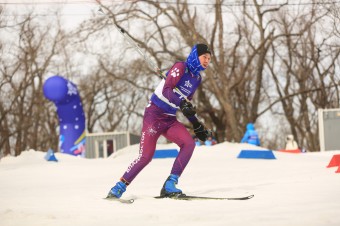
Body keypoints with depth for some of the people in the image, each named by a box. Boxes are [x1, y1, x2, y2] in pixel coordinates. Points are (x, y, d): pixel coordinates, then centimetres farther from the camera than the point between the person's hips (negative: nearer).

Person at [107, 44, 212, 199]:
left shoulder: (197, 78, 13)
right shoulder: (181, 67, -11)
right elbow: (167, 90, -23)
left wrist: (197, 126, 23)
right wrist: (182, 103, -38)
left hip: (170, 120, 7)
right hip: (155, 115, -7)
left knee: (189, 144, -17)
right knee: (146, 156, -12)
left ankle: (169, 186, -15)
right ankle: (118, 189, 2)